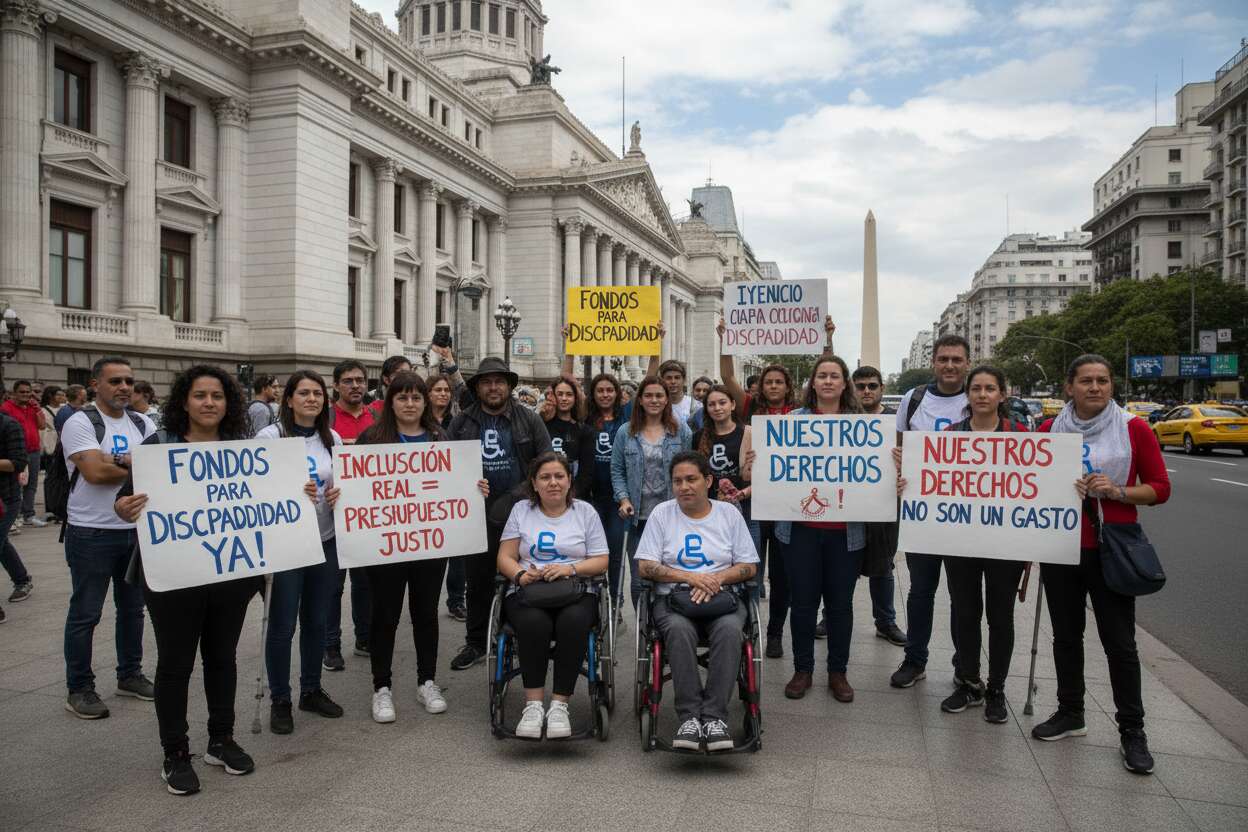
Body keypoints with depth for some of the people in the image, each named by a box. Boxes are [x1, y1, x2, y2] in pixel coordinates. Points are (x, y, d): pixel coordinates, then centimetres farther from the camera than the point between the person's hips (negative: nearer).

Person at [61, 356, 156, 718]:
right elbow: (94, 472, -22)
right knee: (85, 613, 4)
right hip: (92, 534, -6)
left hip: (137, 529, 6)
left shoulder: (143, 424, 8)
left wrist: (118, 460, -19)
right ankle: (79, 689, 15)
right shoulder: (80, 423, -9)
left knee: (132, 607, 15)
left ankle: (130, 675, 29)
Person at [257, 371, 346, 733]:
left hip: (325, 540, 5)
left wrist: (339, 493, -6)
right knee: (283, 625, 2)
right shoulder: (270, 436, -7)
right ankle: (279, 700, 19)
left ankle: (312, 690, 30)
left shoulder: (333, 438, 7)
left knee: (318, 621, 13)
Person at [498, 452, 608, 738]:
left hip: (576, 592, 0)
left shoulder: (585, 511, 14)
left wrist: (570, 569, -11)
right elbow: (505, 558, 11)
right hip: (528, 592, 0)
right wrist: (520, 574, -12)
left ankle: (559, 704, -26)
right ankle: (533, 704, -25)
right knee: (533, 623, -34)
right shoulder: (520, 510, 16)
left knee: (574, 622, -34)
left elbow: (600, 562, 8)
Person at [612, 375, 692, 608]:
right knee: (639, 580, 4)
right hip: (639, 517, 1)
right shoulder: (626, 432, 6)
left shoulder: (681, 430, 5)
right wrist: (623, 499, -6)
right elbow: (617, 470, 7)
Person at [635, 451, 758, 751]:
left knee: (730, 630, -33)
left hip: (723, 597, 1)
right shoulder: (662, 513, 9)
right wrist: (689, 577, -12)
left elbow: (749, 566, 8)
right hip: (673, 597, -1)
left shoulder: (729, 513, 12)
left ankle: (715, 716, -29)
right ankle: (689, 717, -30)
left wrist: (717, 578, -11)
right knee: (679, 630, -35)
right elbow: (645, 567, 2)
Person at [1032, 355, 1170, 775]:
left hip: (1110, 550, -3)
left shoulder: (1134, 429, -4)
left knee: (1119, 642, 2)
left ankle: (1132, 730, 16)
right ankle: (1070, 713, 28)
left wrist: (1117, 491, -18)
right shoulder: (1050, 429, 3)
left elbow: (1160, 488, -3)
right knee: (1066, 635, 13)